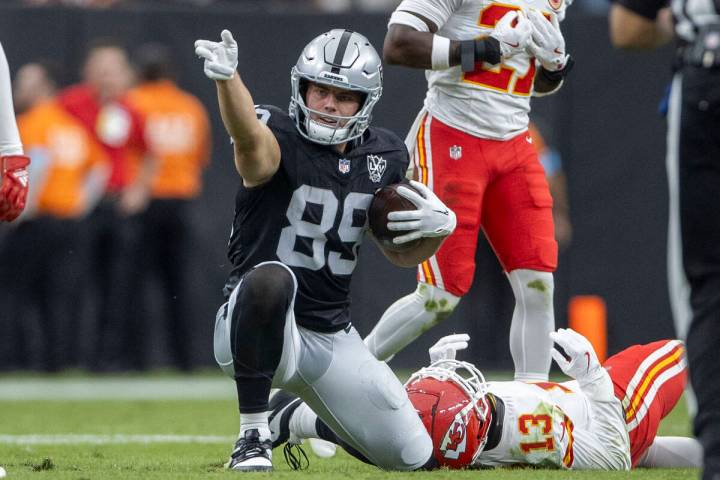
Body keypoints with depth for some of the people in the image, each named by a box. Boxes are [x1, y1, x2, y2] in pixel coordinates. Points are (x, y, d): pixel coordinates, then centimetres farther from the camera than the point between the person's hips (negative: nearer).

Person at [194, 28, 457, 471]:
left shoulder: (384, 157, 5)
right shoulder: (281, 140, -13)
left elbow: (402, 253, 16)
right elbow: (251, 140, -39)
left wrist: (440, 227, -7)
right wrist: (227, 77, -60)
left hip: (334, 337, 6)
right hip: (259, 332, -6)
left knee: (414, 457, 6)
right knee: (270, 278, -41)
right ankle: (254, 434, -24)